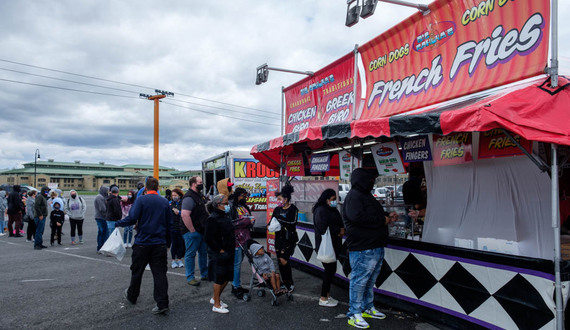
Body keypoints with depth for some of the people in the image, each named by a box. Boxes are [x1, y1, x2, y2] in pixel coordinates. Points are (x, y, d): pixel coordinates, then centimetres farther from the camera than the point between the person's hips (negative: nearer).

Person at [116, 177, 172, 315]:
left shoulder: (141, 199, -8)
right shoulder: (165, 202, 5)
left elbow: (132, 218, -16)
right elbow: (169, 224, 9)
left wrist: (118, 223, 2)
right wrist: (167, 242, 19)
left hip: (142, 242, -2)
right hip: (160, 244, 3)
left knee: (137, 271, 16)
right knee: (160, 272, 3)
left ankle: (131, 296, 36)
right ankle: (162, 304, -1)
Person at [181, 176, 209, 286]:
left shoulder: (200, 195, 13)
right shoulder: (189, 197, -19)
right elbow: (185, 215, -27)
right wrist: (192, 231, -24)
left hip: (202, 230, 10)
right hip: (192, 231, -10)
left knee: (204, 252, 16)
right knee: (190, 254, 1)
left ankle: (205, 274, 29)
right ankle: (190, 277, 10)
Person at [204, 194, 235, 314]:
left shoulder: (226, 215, 10)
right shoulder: (213, 218, -18)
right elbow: (208, 238, -22)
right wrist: (220, 249, -17)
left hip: (228, 254, 9)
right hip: (219, 255, -9)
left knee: (226, 278, 16)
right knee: (219, 279, 2)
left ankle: (215, 298, 34)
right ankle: (216, 305, 16)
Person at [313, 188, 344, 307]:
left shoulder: (332, 210, 17)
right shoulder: (321, 210, -13)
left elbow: (340, 224, 19)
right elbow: (324, 228, -22)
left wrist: (342, 230, -4)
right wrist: (339, 231, -14)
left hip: (333, 245, 9)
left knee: (331, 269, 12)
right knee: (330, 269, -7)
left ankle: (327, 294, 23)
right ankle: (323, 298, 2)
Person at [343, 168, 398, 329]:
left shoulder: (366, 195, 21)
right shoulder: (354, 195, -13)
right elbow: (358, 217, -27)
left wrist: (387, 216, 9)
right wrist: (383, 220, -17)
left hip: (376, 246, 10)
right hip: (362, 248, -10)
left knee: (370, 280, 19)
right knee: (359, 280, -3)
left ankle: (368, 308, 33)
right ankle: (354, 314, 7)